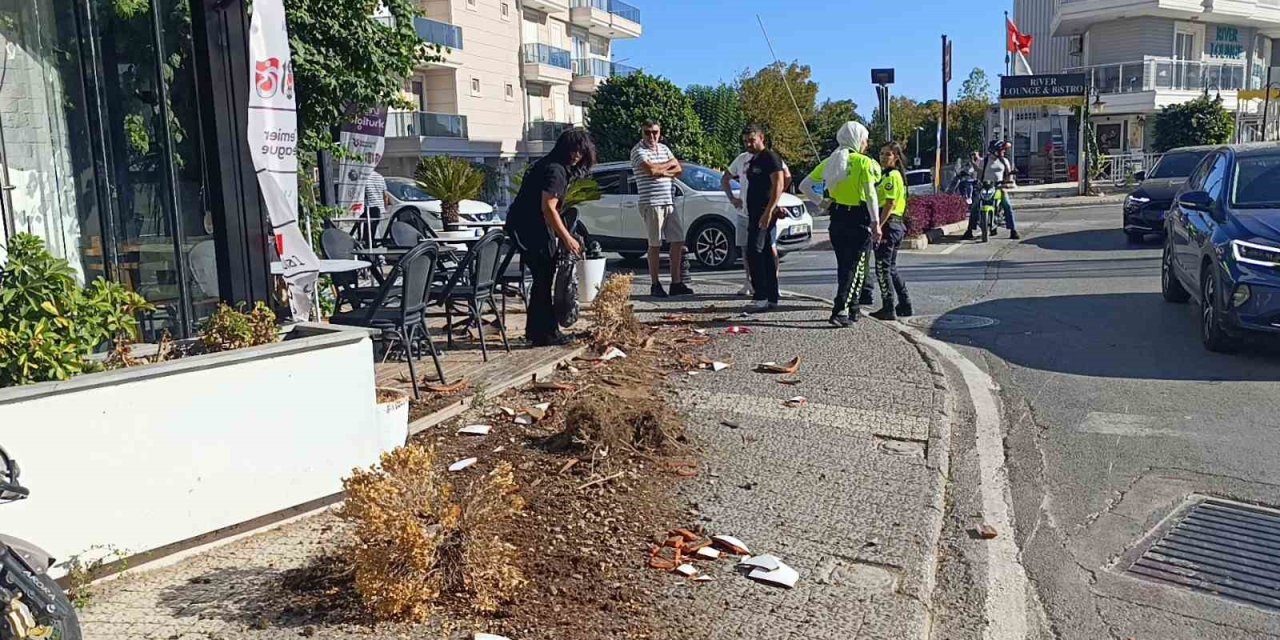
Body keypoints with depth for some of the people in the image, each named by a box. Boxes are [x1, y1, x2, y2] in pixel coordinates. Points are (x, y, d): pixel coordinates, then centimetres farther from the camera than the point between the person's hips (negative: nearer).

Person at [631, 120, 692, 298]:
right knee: (655, 244, -2)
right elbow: (650, 169, -20)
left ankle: (676, 283, 11)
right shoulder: (638, 151, -5)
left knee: (678, 241, 4)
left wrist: (662, 172, -9)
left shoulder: (664, 148, 16)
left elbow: (679, 169, 10)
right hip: (651, 203, -7)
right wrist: (670, 163, -2)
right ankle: (655, 285, 6)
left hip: (669, 202, 7)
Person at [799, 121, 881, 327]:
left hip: (837, 218, 6)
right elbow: (871, 194, -16)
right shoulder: (864, 162, -9)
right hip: (858, 219, -6)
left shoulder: (829, 162, 9)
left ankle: (850, 310, 24)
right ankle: (840, 310, -13)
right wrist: (876, 223, -16)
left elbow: (804, 186, 9)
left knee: (843, 266, 16)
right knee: (855, 267, -2)